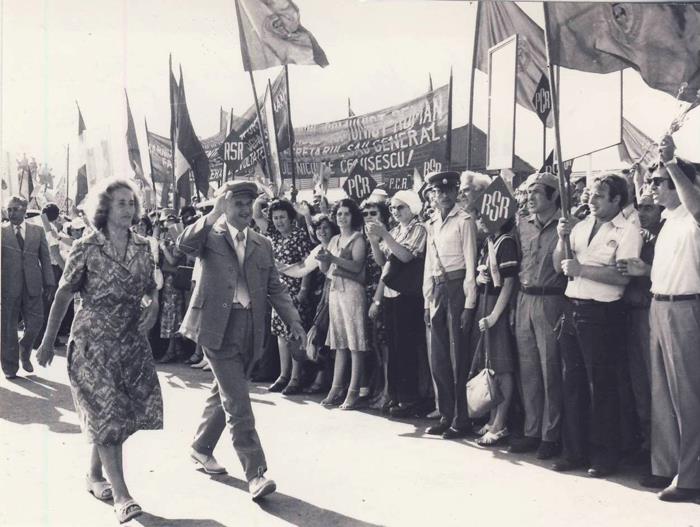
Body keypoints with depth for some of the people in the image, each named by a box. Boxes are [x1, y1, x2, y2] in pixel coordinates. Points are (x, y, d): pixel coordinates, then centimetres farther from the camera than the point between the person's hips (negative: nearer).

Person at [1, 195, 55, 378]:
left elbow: (45, 258, 8)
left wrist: (49, 283, 3)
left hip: (32, 286, 2)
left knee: (36, 322, 1)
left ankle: (25, 353, 29)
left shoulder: (37, 231, 8)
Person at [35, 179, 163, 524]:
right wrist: (48, 341, -2)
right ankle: (121, 495, -3)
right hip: (94, 342, -4)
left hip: (131, 341, 5)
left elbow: (151, 288, 15)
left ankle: (94, 474, 32)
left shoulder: (142, 247, 3)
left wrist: (153, 305, -7)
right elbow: (63, 296, -4)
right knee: (107, 413, -6)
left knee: (111, 415, 10)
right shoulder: (86, 248, -9)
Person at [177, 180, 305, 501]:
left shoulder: (262, 245, 14)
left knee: (225, 394, 18)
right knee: (238, 402, -7)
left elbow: (275, 287, 11)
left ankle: (201, 449, 38)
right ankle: (255, 472, -5)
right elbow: (183, 244, -21)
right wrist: (214, 214, -24)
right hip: (218, 325, -5)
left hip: (250, 327, 6)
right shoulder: (209, 236, 0)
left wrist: (293, 320, -1)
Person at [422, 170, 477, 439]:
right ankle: (446, 415, 21)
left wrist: (469, 304, -12)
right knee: (438, 357, 9)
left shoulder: (464, 221, -5)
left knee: (458, 356, -2)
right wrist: (427, 301, 12)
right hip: (437, 289, 7)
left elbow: (470, 263, -8)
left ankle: (461, 419, 8)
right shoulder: (431, 223, 14)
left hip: (458, 288, -6)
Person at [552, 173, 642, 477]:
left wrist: (581, 269, -18)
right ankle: (575, 451, 22)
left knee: (601, 386, 1)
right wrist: (562, 239, -3)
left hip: (601, 314, -6)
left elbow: (623, 276, -18)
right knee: (572, 383, 11)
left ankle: (605, 456, 13)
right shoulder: (580, 227, 14)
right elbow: (558, 266, 12)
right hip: (572, 309, 6)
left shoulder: (627, 232, -5)